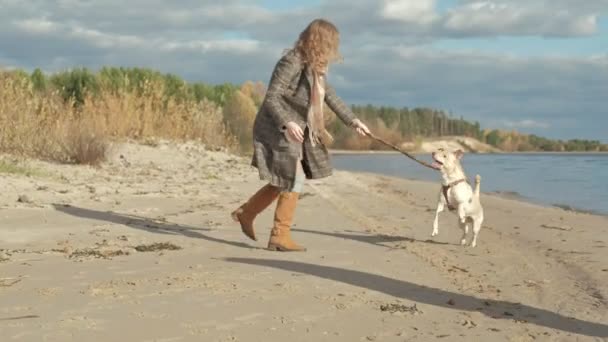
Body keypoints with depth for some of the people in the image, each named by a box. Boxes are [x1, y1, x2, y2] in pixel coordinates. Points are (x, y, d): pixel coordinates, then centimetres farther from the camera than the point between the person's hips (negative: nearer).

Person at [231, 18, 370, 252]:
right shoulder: (291, 62, -20)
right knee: (294, 181, -7)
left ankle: (246, 213, 31)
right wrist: (287, 123, -36)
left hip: (295, 131, 9)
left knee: (285, 181, 16)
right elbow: (271, 98, -23)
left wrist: (353, 121, 13)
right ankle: (280, 237, 2)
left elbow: (330, 96, 17)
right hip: (278, 129, -9)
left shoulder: (316, 66, 8)